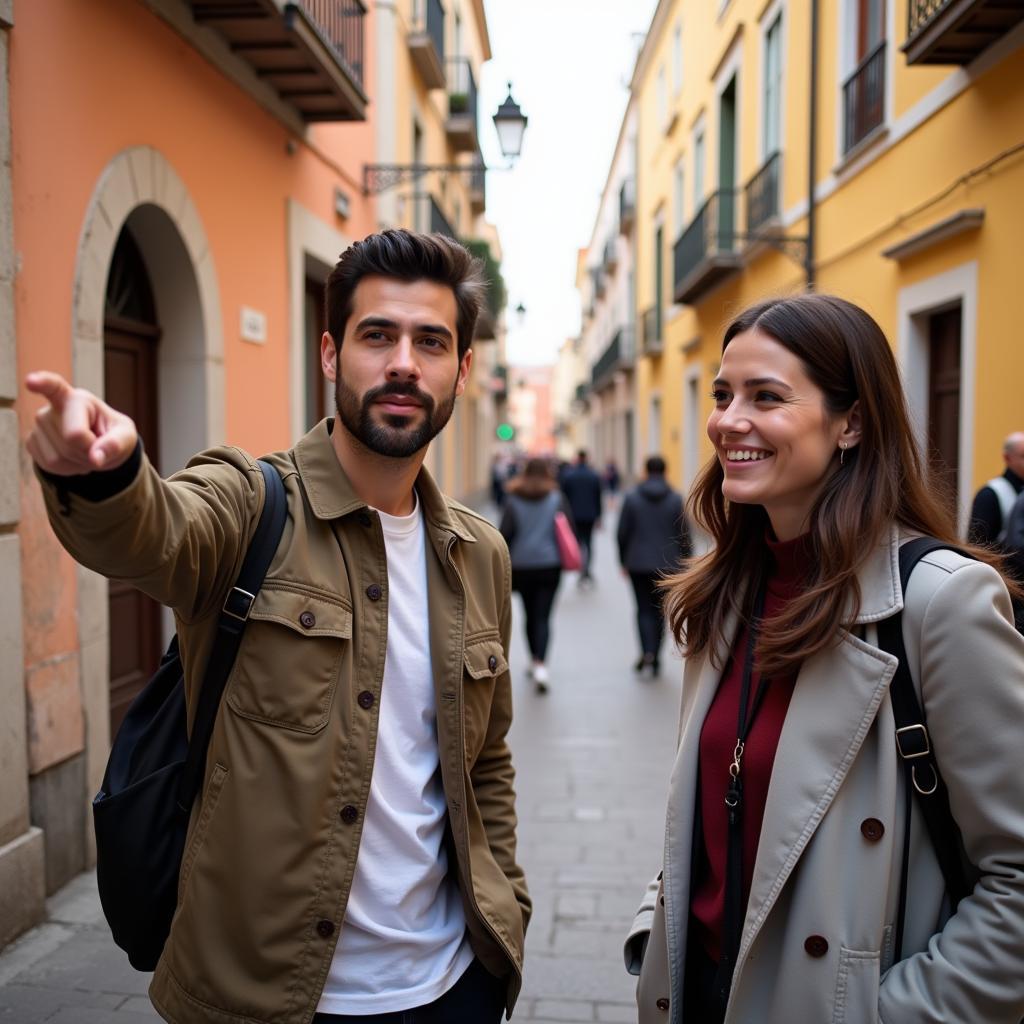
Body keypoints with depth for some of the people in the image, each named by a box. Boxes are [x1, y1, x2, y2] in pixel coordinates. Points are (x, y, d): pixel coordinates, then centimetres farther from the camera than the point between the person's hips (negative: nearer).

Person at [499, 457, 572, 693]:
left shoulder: (513, 500, -1)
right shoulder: (557, 498, 0)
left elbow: (505, 533, -4)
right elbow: (569, 529, -3)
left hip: (522, 566, 1)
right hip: (550, 565, -1)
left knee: (530, 614, 16)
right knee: (543, 616, -2)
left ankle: (535, 660, 26)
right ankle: (540, 665, -18)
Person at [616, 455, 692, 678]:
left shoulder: (631, 497, -4)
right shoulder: (676, 499, -4)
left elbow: (622, 533, -1)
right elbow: (684, 535, -2)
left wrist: (623, 560, 11)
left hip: (638, 563, -1)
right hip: (667, 563, 1)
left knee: (644, 608, 5)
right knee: (659, 610, 11)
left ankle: (647, 651, -16)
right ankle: (656, 659, 15)